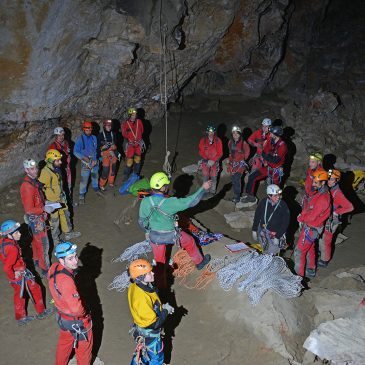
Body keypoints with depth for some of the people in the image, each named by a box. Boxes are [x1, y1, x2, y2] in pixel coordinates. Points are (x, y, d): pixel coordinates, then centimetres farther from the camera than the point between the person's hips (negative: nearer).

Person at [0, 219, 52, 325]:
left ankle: (20, 318, 38)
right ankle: (41, 312, 31)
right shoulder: (13, 249, -35)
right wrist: (13, 276, -18)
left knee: (19, 295, 23)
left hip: (16, 274, 8)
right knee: (35, 290, 13)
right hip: (19, 275, -8)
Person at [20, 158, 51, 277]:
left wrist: (45, 202, 5)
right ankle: (45, 269, 15)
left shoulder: (34, 181, 0)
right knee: (43, 244, 2)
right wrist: (44, 209, -23)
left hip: (39, 216, 9)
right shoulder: (27, 186, -30)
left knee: (36, 240, 26)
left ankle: (37, 261, 45)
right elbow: (29, 209, -29)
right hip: (35, 219, -9)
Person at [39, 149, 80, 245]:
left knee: (65, 215, 23)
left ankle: (68, 233, 43)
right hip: (52, 202, -8)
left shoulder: (56, 169, -2)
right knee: (54, 221, 10)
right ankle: (55, 240, 30)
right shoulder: (46, 172, -30)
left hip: (61, 198, 8)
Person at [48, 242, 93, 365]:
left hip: (62, 316, 8)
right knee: (84, 349, 20)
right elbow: (76, 308, -41)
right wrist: (83, 313, -20)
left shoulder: (53, 268, -13)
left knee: (64, 343, 33)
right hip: (77, 322, -8)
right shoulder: (66, 281, -39)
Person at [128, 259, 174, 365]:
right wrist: (165, 311, -19)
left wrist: (162, 307, -5)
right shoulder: (142, 299, -41)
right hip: (149, 333, -8)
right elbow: (154, 324, -32)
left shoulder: (135, 286, -14)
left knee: (143, 351, 33)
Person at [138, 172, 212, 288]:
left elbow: (142, 221, -6)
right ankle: (199, 262, 49)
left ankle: (161, 285, 34)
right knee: (190, 242, 26)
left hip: (154, 236, 3)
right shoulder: (169, 203, -32)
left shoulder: (145, 202, -19)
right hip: (171, 235, -3)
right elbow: (190, 202, -24)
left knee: (159, 261, 22)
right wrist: (203, 188, -13)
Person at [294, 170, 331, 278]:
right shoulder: (319, 192, 1)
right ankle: (311, 271, 41)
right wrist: (302, 216, -8)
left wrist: (300, 218, -10)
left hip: (311, 229, -9)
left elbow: (312, 216, -27)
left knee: (299, 252, -1)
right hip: (308, 226, 9)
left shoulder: (323, 198, -30)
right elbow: (308, 207, 9)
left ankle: (299, 275, 11)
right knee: (310, 249, 24)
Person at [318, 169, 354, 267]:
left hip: (331, 221, -8)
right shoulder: (329, 189, -5)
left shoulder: (337, 193, -29)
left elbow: (350, 207, -33)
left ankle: (324, 261, 25)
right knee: (321, 236, 27)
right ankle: (321, 251, 52)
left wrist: (335, 212, -27)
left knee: (325, 240, 7)